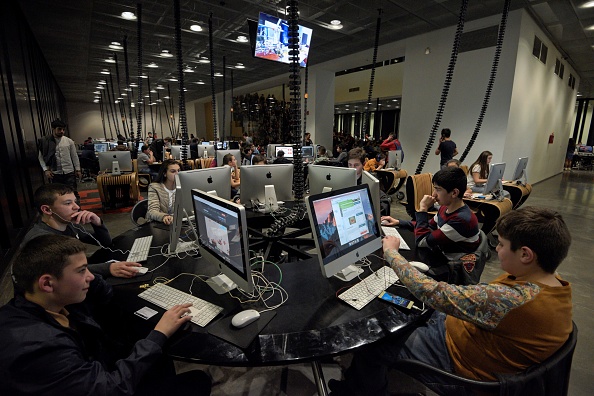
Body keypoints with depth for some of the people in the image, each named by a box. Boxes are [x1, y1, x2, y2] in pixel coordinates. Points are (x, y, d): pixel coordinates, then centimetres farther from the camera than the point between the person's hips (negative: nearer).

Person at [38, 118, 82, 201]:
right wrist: (45, 170, -7)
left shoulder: (69, 141, 1)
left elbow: (74, 156, 7)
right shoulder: (45, 141, -1)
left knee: (73, 192, 4)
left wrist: (78, 169, 6)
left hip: (69, 172, 0)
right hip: (55, 174, 0)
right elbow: (41, 157, 4)